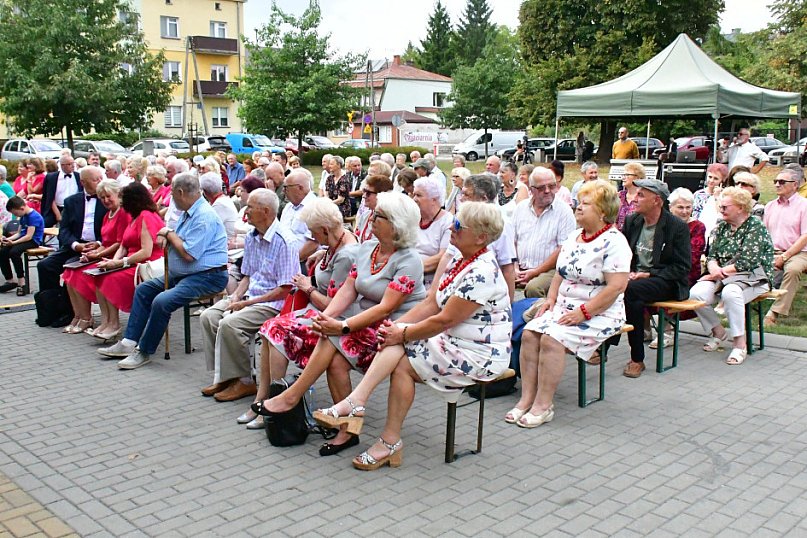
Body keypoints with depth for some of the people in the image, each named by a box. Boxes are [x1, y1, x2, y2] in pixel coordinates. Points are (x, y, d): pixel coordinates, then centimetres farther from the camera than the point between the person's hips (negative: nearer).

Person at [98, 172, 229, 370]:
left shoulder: (204, 217, -19)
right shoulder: (188, 212, 14)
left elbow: (189, 254, -24)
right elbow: (178, 240, 22)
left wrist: (169, 233, -9)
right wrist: (165, 236, -1)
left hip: (207, 277, -11)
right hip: (182, 274, 11)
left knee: (162, 301, -27)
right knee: (143, 289, 12)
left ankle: (145, 352, -10)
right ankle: (129, 343, 10)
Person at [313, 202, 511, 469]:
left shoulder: (482, 273, -24)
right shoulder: (459, 260, 7)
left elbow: (444, 320, -23)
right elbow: (432, 303, 7)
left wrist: (403, 334, -14)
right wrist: (398, 326, -5)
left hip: (479, 355, -9)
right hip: (453, 340, 9)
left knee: (403, 365, -16)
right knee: (395, 341, -13)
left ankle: (391, 441, -4)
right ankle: (356, 400, -22)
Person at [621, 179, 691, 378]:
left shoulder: (678, 227, -6)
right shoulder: (632, 221, 10)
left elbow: (682, 268, -9)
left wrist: (648, 275, -16)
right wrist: (628, 272, -6)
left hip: (666, 283, -5)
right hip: (635, 278, 5)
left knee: (630, 289, -33)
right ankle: (637, 359, -19)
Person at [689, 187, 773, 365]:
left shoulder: (756, 227, -7)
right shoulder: (722, 226, 14)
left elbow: (747, 262, -17)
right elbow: (712, 255, 8)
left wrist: (721, 272, -16)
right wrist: (714, 269, -15)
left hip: (752, 278, -6)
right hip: (722, 277, 6)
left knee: (730, 292, -39)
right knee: (696, 293, -23)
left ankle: (740, 344, -24)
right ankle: (718, 331, 2)